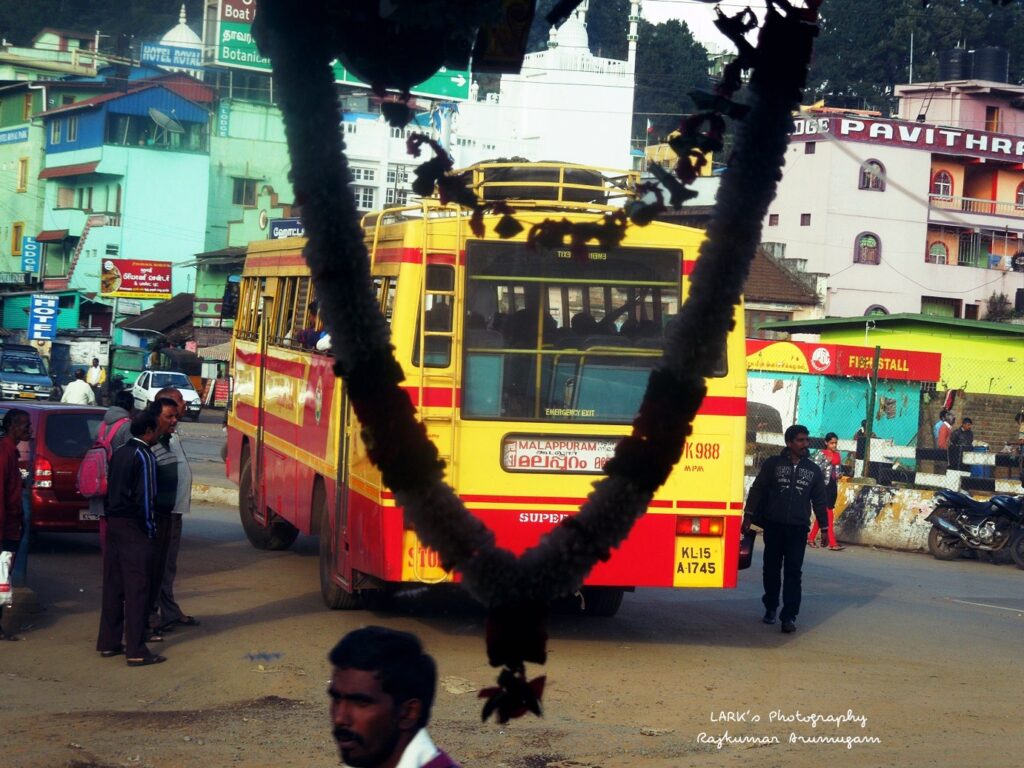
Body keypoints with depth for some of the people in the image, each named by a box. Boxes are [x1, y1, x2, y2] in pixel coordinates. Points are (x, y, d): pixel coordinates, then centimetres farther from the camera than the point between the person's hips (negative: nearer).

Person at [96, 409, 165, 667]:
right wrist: (150, 529, -8)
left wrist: (111, 517, 17)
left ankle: (108, 643, 19)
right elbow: (146, 497, -15)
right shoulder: (145, 456, -13)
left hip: (114, 523, 8)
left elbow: (112, 489, 15)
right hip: (134, 528, -8)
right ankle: (136, 652, -6)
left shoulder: (119, 453, 12)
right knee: (136, 588, -6)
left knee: (113, 585, 13)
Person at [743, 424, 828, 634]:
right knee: (772, 569, 9)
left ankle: (789, 616, -10)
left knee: (793, 572, -7)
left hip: (798, 529, 0)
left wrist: (823, 527, 11)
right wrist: (748, 517, -2)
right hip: (773, 526, 0)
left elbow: (819, 500, 13)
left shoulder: (813, 470, 9)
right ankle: (770, 608, 25)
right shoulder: (772, 464, 2)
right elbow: (757, 490, 3)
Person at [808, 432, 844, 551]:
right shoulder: (821, 454, -9)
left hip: (833, 485, 7)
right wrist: (826, 462, -21)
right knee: (829, 514, -8)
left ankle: (811, 538, 21)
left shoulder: (837, 454, 11)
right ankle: (832, 543, -7)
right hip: (823, 485, -7)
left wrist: (839, 475, 3)